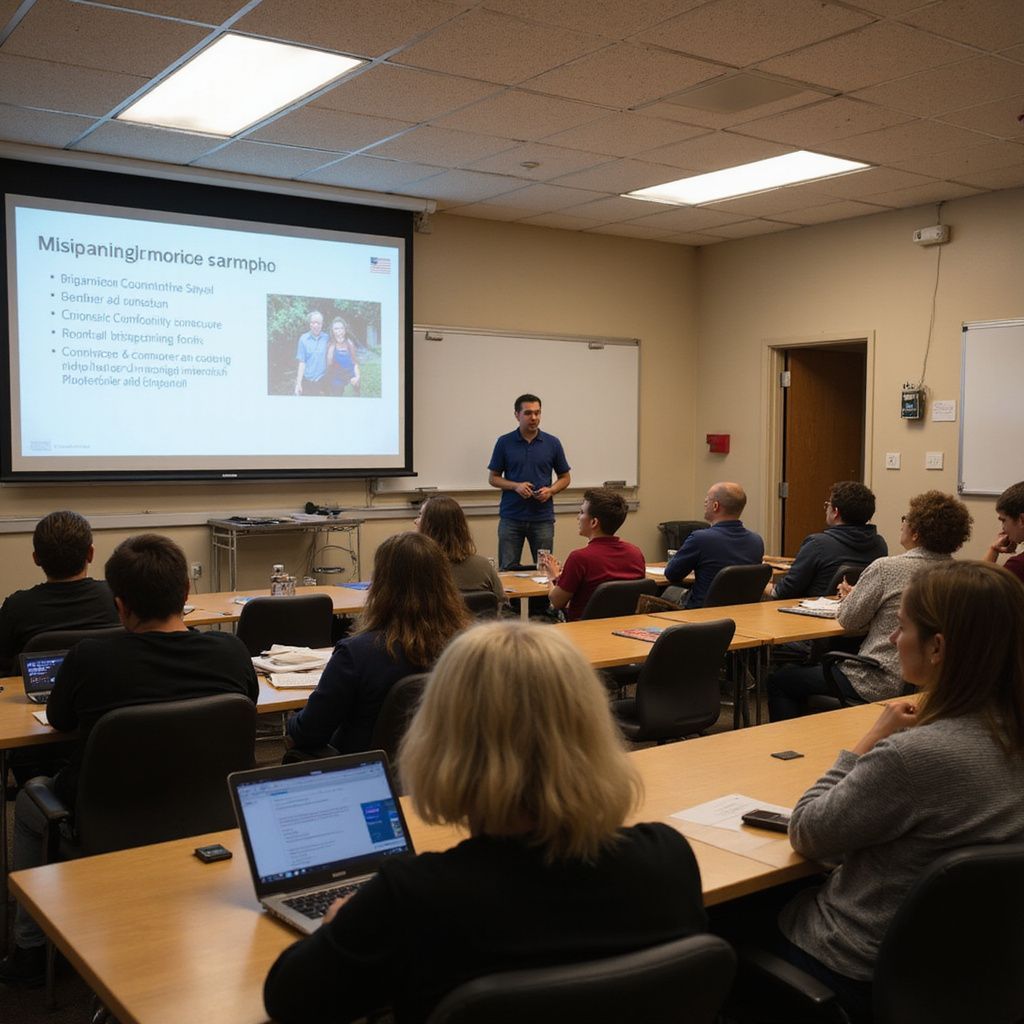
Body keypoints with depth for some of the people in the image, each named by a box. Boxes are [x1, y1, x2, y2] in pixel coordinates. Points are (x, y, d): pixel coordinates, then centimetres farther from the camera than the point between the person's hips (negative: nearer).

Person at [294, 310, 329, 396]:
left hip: (321, 381, 1)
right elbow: (302, 362, -2)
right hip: (306, 381, -1)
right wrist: (298, 383, -5)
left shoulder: (327, 339, -1)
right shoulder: (303, 339, -3)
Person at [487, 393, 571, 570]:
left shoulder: (553, 443, 3)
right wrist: (516, 486, -13)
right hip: (511, 517, -1)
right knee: (507, 569, 1)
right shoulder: (504, 442, 0)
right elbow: (493, 478, 5)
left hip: (542, 518, 1)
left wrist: (550, 490, -10)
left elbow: (565, 477, 10)